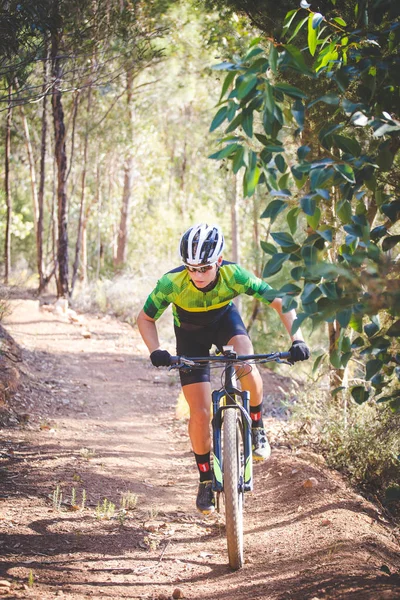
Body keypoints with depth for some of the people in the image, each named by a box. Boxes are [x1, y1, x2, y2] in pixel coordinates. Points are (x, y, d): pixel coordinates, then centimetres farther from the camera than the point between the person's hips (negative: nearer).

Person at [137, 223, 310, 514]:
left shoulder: (235, 275, -34)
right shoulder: (172, 283, -34)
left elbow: (280, 302, -25)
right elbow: (145, 319, -18)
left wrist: (297, 339, -38)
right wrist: (156, 351, -36)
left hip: (224, 319, 0)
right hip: (190, 332, 0)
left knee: (247, 366, -33)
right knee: (200, 412, -9)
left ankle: (257, 427, -6)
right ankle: (206, 480, 11)